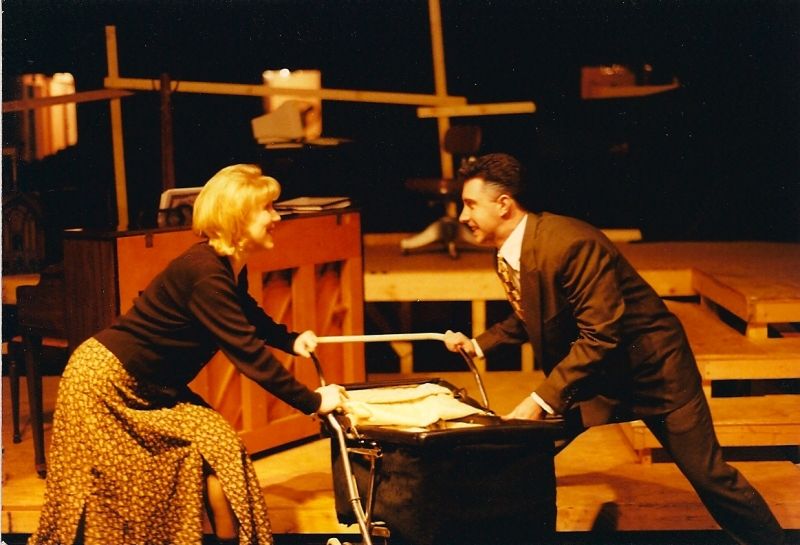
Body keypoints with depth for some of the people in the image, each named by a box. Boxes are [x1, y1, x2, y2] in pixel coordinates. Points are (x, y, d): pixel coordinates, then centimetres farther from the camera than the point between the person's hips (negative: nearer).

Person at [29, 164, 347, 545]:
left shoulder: (230, 267, 1)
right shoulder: (204, 272, -28)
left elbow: (248, 314, 23)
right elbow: (248, 351, -29)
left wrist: (290, 339, 6)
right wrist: (313, 403, -23)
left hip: (151, 391, 9)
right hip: (105, 383, -9)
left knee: (217, 446, 1)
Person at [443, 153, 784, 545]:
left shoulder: (571, 244, -30)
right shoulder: (509, 252, -2)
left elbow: (600, 335, -33)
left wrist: (542, 400, -35)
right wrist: (476, 344, 6)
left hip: (651, 366, -8)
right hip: (587, 371, 8)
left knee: (708, 474, 0)